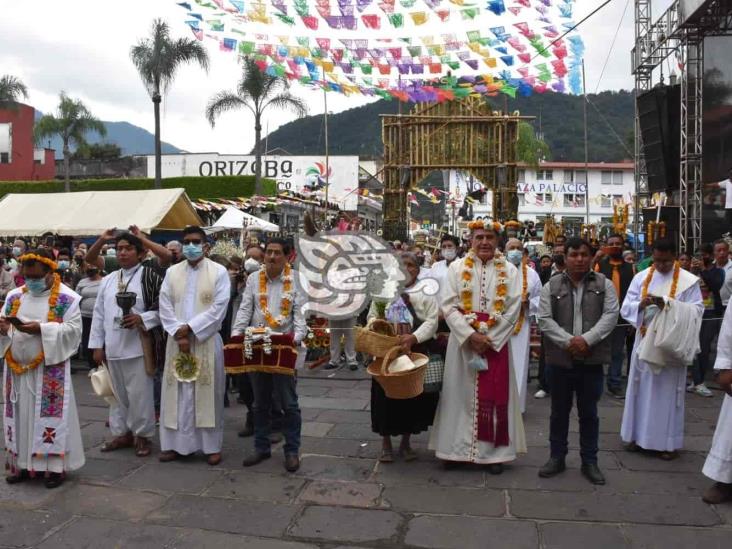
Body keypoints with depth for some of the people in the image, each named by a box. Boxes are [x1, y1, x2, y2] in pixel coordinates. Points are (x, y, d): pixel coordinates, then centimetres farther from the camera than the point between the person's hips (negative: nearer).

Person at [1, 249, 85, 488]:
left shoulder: (67, 298, -7)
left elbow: (73, 329, -12)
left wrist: (40, 329, -21)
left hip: (51, 369, -5)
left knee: (50, 415, -1)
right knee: (20, 415, 11)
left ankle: (54, 466, 8)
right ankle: (20, 463, 22)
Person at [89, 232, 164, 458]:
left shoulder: (149, 277, -6)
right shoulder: (107, 281, 11)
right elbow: (99, 314, 12)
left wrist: (141, 318, -21)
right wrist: (97, 345, 8)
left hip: (138, 347, -5)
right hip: (113, 348, 6)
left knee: (139, 394, 1)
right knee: (118, 393, 15)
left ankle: (143, 435, 15)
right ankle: (121, 433, 28)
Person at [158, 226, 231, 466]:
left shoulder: (219, 272, -2)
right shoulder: (172, 272, 9)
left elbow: (219, 308, -9)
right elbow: (165, 307, 3)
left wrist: (189, 327, -13)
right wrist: (179, 335, -10)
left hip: (207, 341, -3)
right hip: (177, 341, 3)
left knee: (208, 394, 2)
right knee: (177, 393, 7)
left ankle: (212, 446, 11)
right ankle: (176, 443, 17)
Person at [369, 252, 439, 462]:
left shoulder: (426, 292, 3)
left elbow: (431, 321, -6)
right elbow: (372, 316, 10)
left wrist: (413, 337, -20)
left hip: (416, 353, -1)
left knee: (413, 396, 6)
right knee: (386, 395, 2)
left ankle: (406, 443, 23)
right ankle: (386, 443, 15)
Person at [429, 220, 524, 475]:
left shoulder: (509, 271, 2)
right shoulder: (457, 267, 1)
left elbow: (512, 311, -4)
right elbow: (449, 306, -5)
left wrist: (488, 339, -12)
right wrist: (471, 335, -15)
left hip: (496, 342, 0)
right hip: (462, 340, 0)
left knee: (494, 396, 5)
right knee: (460, 394, 6)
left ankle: (494, 451, 15)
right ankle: (455, 448, 17)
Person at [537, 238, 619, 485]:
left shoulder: (604, 284, 4)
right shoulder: (551, 286, 2)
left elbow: (610, 315, -6)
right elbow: (545, 320, -5)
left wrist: (587, 339, -19)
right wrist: (568, 341, -17)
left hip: (592, 360, 0)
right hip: (560, 359, 0)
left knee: (589, 412, 10)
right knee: (559, 411, 11)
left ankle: (590, 461, 23)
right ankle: (557, 457, 24)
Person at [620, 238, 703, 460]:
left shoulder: (689, 281, -3)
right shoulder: (641, 277, 3)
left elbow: (697, 310, -10)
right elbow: (626, 308, 1)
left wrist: (668, 304, -23)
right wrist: (641, 305, -21)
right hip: (645, 341, 3)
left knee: (668, 391, 3)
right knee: (641, 389, 9)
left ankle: (667, 441, 14)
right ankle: (638, 435, 20)